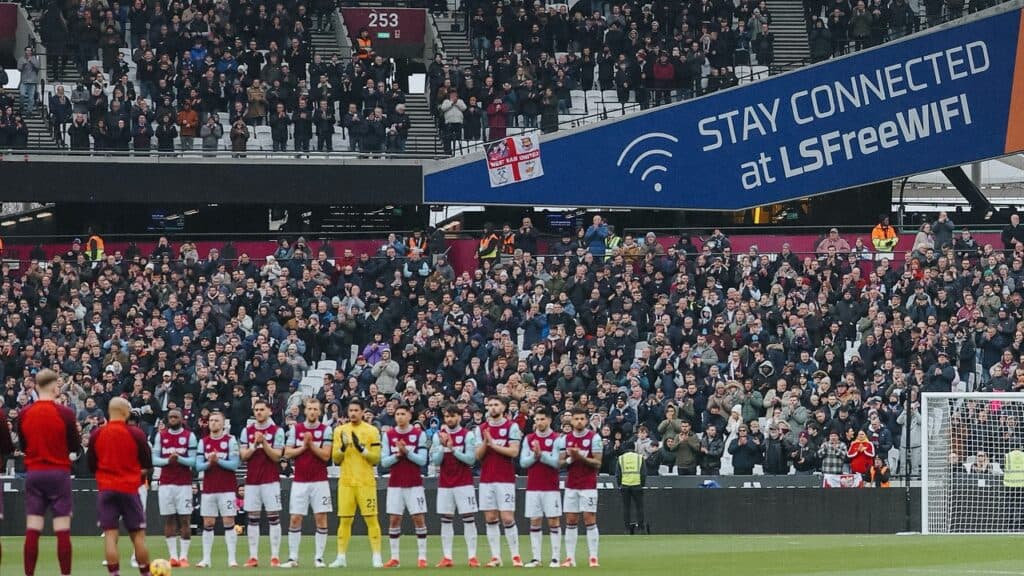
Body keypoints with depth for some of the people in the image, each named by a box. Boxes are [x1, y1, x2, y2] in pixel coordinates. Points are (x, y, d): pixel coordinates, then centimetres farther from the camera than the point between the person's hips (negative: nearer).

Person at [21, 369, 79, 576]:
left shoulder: (25, 414, 1)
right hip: (59, 473, -3)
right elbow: (76, 447, -2)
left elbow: (23, 446, 10)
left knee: (32, 531, 2)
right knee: (63, 531, -1)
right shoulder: (64, 413, -9)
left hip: (33, 473, 3)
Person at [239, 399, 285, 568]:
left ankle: (275, 556, -3)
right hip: (252, 481, 3)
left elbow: (276, 456, -6)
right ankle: (253, 557, 5)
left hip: (271, 480, -3)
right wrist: (254, 445, -11)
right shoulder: (247, 431, 9)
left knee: (273, 518, -4)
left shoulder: (277, 431, 0)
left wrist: (264, 443, -17)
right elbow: (243, 456, 4)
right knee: (252, 519, 3)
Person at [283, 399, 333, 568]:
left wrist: (311, 444, -16)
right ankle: (293, 557, 5)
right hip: (299, 482, 1)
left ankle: (319, 557, 2)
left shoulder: (326, 430, 0)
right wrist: (303, 447, -10)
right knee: (295, 519, -1)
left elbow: (326, 455, -8)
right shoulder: (295, 429, 6)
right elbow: (287, 453, 2)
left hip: (319, 481, -1)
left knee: (321, 518, -4)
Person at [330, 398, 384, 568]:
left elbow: (376, 458, -2)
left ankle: (377, 557, -2)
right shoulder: (340, 431, 9)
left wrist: (362, 449, -16)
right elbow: (335, 459, 7)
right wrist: (343, 447, -11)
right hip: (346, 482, 2)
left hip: (366, 482, -2)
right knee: (345, 519, 2)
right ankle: (341, 557, 7)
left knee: (371, 518, -5)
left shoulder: (372, 431, 1)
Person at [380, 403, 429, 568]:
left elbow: (422, 460, -7)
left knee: (419, 519, -4)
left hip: (414, 484, -2)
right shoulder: (388, 435, 4)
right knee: (394, 520, 1)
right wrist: (397, 455, -15)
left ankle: (422, 557, 1)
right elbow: (384, 462, 2)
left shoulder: (419, 434, -2)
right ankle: (394, 558, 7)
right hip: (395, 484, 2)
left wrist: (407, 452, -20)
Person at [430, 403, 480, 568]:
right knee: (445, 520, 3)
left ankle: (472, 557, -5)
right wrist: (443, 445, -13)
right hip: (444, 485, 3)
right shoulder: (439, 436, 7)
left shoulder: (468, 435, -3)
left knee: (469, 519, -5)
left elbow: (471, 459, -10)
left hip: (464, 484, -3)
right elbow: (435, 461, 3)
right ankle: (447, 557, 5)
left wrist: (452, 448, -18)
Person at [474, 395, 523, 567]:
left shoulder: (512, 427, -1)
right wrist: (485, 442, -12)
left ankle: (515, 556, 0)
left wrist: (493, 444, -15)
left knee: (507, 518, -7)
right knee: (490, 519, 2)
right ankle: (495, 556, 6)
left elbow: (514, 451, -11)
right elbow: (478, 455, 6)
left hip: (505, 480, -4)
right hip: (486, 480, 4)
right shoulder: (481, 428, 10)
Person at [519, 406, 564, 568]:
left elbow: (556, 462, -10)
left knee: (554, 521, -3)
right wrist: (535, 455, -13)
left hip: (551, 487, -3)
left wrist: (541, 454, -19)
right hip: (533, 487, 3)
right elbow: (523, 462, 4)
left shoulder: (557, 439, -3)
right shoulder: (529, 439, 8)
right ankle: (536, 558, 6)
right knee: (535, 522, 3)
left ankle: (556, 557, -1)